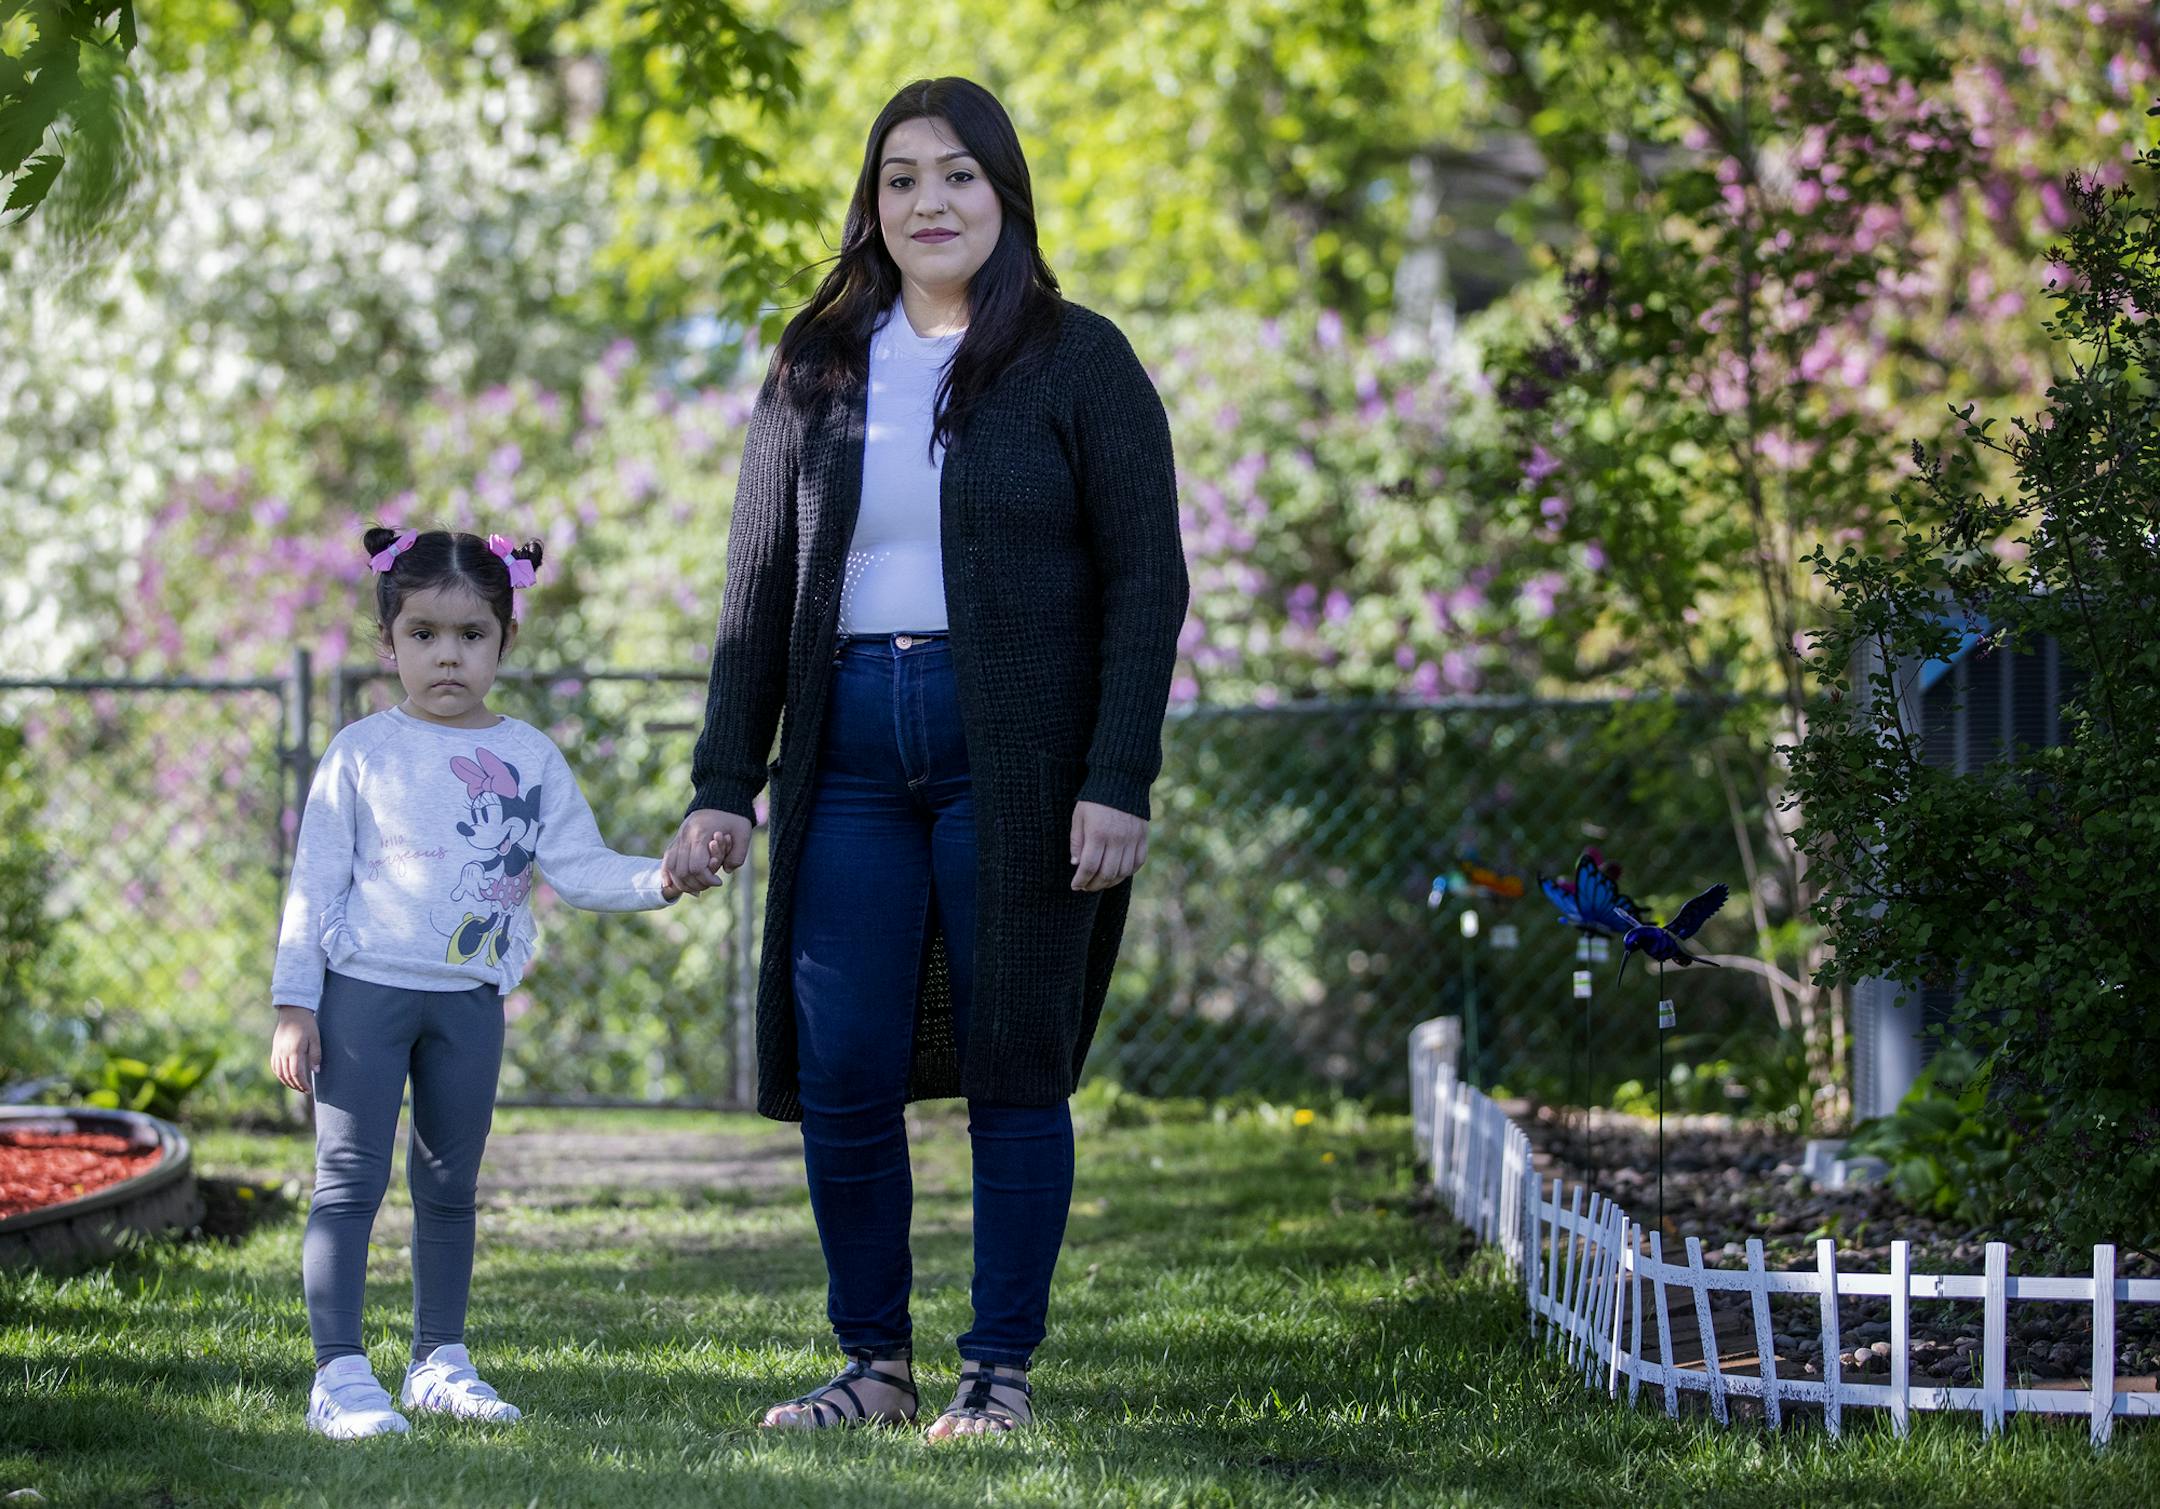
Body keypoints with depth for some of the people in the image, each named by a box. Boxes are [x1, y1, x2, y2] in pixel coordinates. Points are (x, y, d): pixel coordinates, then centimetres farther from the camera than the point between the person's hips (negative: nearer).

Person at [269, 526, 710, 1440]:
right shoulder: (363, 754, -2)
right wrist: (294, 1005, -6)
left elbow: (580, 870, 3)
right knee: (350, 1181, -6)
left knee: (450, 1186, 12)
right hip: (364, 989, -4)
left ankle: (440, 1361, 23)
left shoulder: (529, 758, 6)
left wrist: (661, 879, -16)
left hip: (468, 999, 4)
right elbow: (314, 883, -1)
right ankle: (339, 1373, -4)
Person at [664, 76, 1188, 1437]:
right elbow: (760, 593, 14)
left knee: (1014, 1067, 0)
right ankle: (876, 1363, 11)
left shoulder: (1078, 361, 1)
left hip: (1013, 760, -3)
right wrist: (723, 789, 6)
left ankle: (1002, 1371, 9)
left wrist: (1117, 783, -11)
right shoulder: (816, 372, 13)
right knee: (840, 1073, -1)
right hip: (850, 750, 3)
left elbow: (1146, 581, -3)